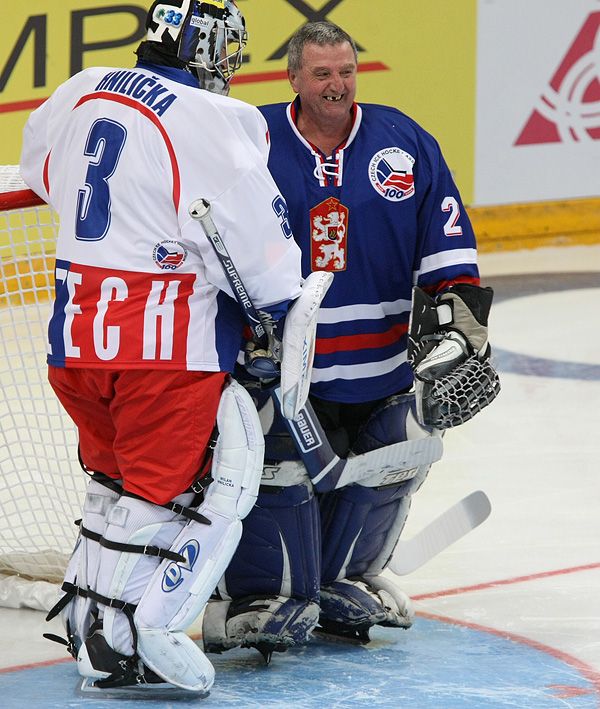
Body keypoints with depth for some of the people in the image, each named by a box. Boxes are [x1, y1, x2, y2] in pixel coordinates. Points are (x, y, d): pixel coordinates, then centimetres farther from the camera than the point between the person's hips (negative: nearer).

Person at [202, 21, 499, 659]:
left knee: (390, 463, 10)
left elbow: (446, 237, 7)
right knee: (278, 469, -11)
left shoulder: (402, 141, 2)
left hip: (383, 360, 4)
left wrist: (457, 314, -3)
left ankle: (342, 582, 29)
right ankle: (262, 595, 4)